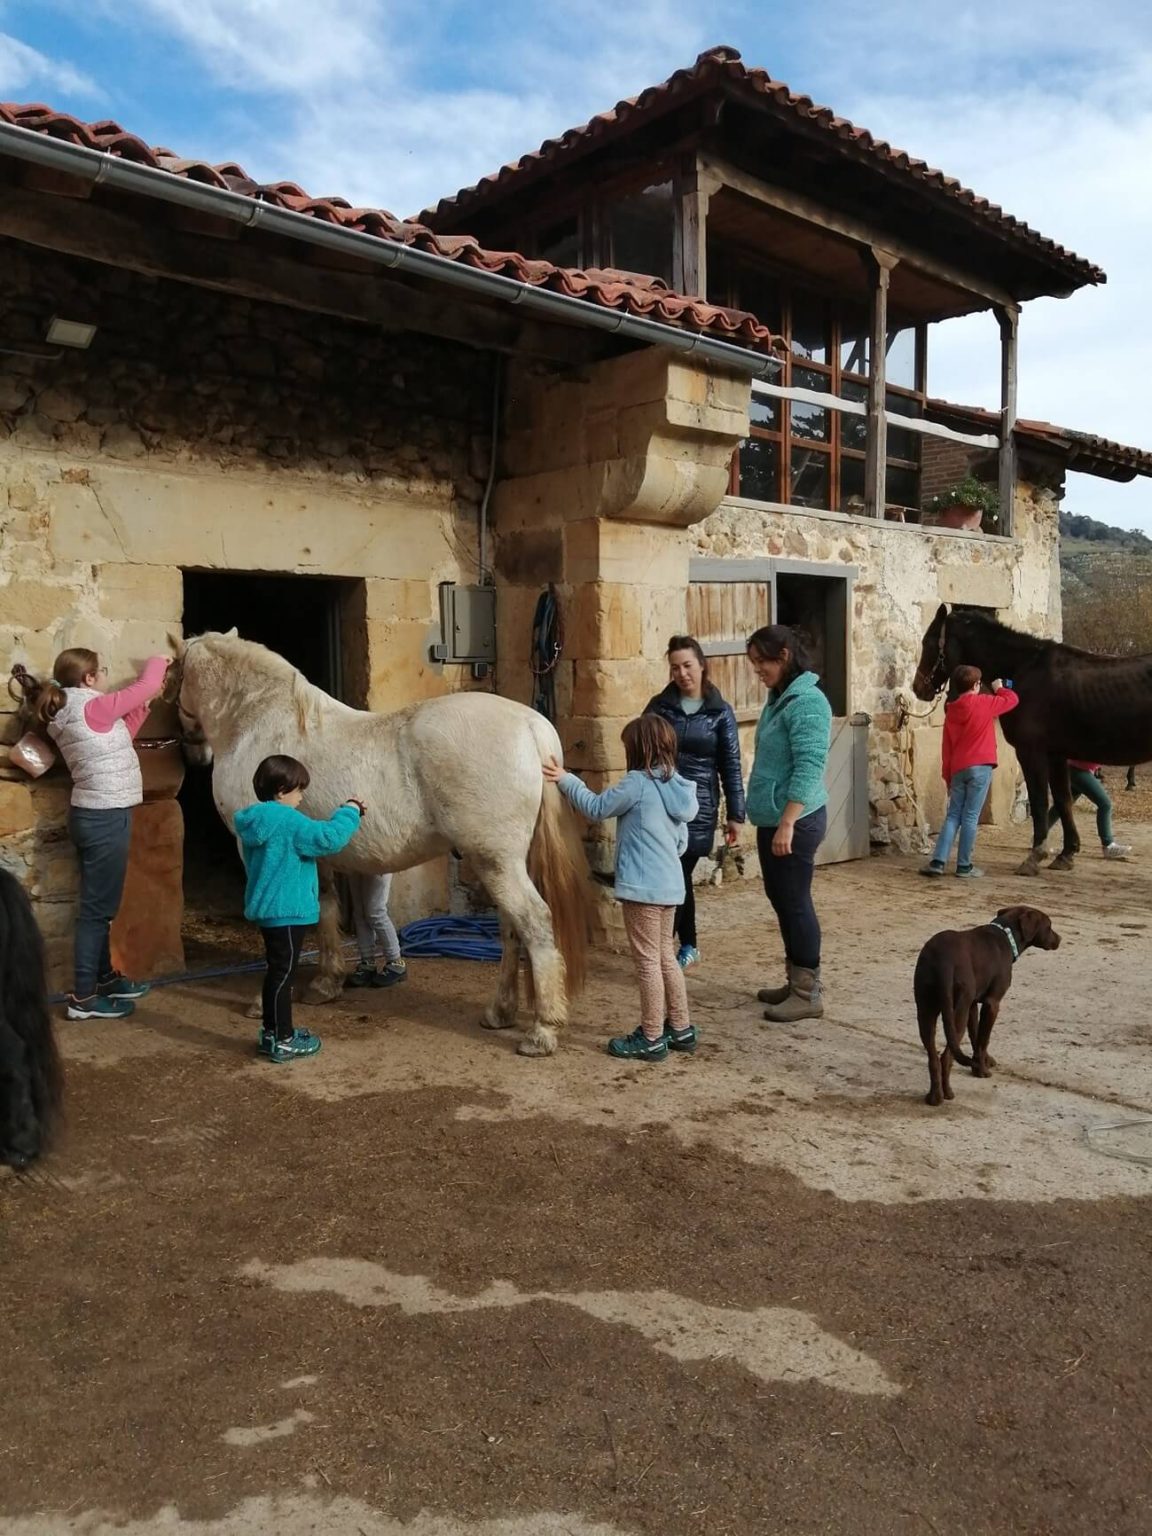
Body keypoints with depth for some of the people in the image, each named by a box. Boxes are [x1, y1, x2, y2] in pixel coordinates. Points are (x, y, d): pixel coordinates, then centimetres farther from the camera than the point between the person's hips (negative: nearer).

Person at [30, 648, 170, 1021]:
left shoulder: (67, 716, 10)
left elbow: (118, 737, 19)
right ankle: (84, 997, 5)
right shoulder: (92, 708, -18)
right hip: (106, 819, -10)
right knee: (97, 908, -2)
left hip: (94, 816, 10)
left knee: (99, 904, 19)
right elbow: (146, 686, -9)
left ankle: (106, 978, 33)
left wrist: (144, 704, 16)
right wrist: (157, 663, 11)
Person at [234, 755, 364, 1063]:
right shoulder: (288, 821, -19)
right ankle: (282, 1041, 6)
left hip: (268, 908, 10)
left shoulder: (257, 821, 11)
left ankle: (272, 1032, 29)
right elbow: (328, 839, -24)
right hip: (286, 911, -10)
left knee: (278, 971, 19)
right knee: (283, 973, -2)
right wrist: (349, 812, -11)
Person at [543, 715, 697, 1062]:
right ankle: (681, 1029, 26)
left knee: (647, 962, -1)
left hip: (642, 886, -9)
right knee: (665, 957, 18)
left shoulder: (637, 783, -14)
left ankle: (651, 1039, 7)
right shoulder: (677, 787, 10)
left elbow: (596, 809, -2)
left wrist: (566, 780, 7)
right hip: (670, 884, 9)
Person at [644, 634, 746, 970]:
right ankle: (688, 947, 21)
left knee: (677, 877, -2)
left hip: (699, 807, -1)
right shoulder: (659, 706, 3)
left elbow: (731, 766, 1)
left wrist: (736, 814, -1)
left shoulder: (720, 711, 0)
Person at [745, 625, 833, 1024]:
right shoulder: (779, 699, 13)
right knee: (781, 900, 15)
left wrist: (787, 823, -26)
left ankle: (809, 993, 7)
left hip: (796, 821, -10)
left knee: (795, 902, -3)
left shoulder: (806, 701, -17)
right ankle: (796, 982, 26)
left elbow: (809, 768, -23)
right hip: (773, 819, 10)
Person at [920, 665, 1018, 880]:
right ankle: (964, 866, 4)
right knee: (970, 817, -1)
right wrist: (999, 688, 28)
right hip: (980, 768, -5)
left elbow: (946, 748, 11)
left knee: (953, 815, 10)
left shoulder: (951, 711, 10)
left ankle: (938, 861, 2)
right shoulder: (983, 703, -4)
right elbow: (1012, 700, 8)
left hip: (958, 770, 5)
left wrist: (948, 777, 15)